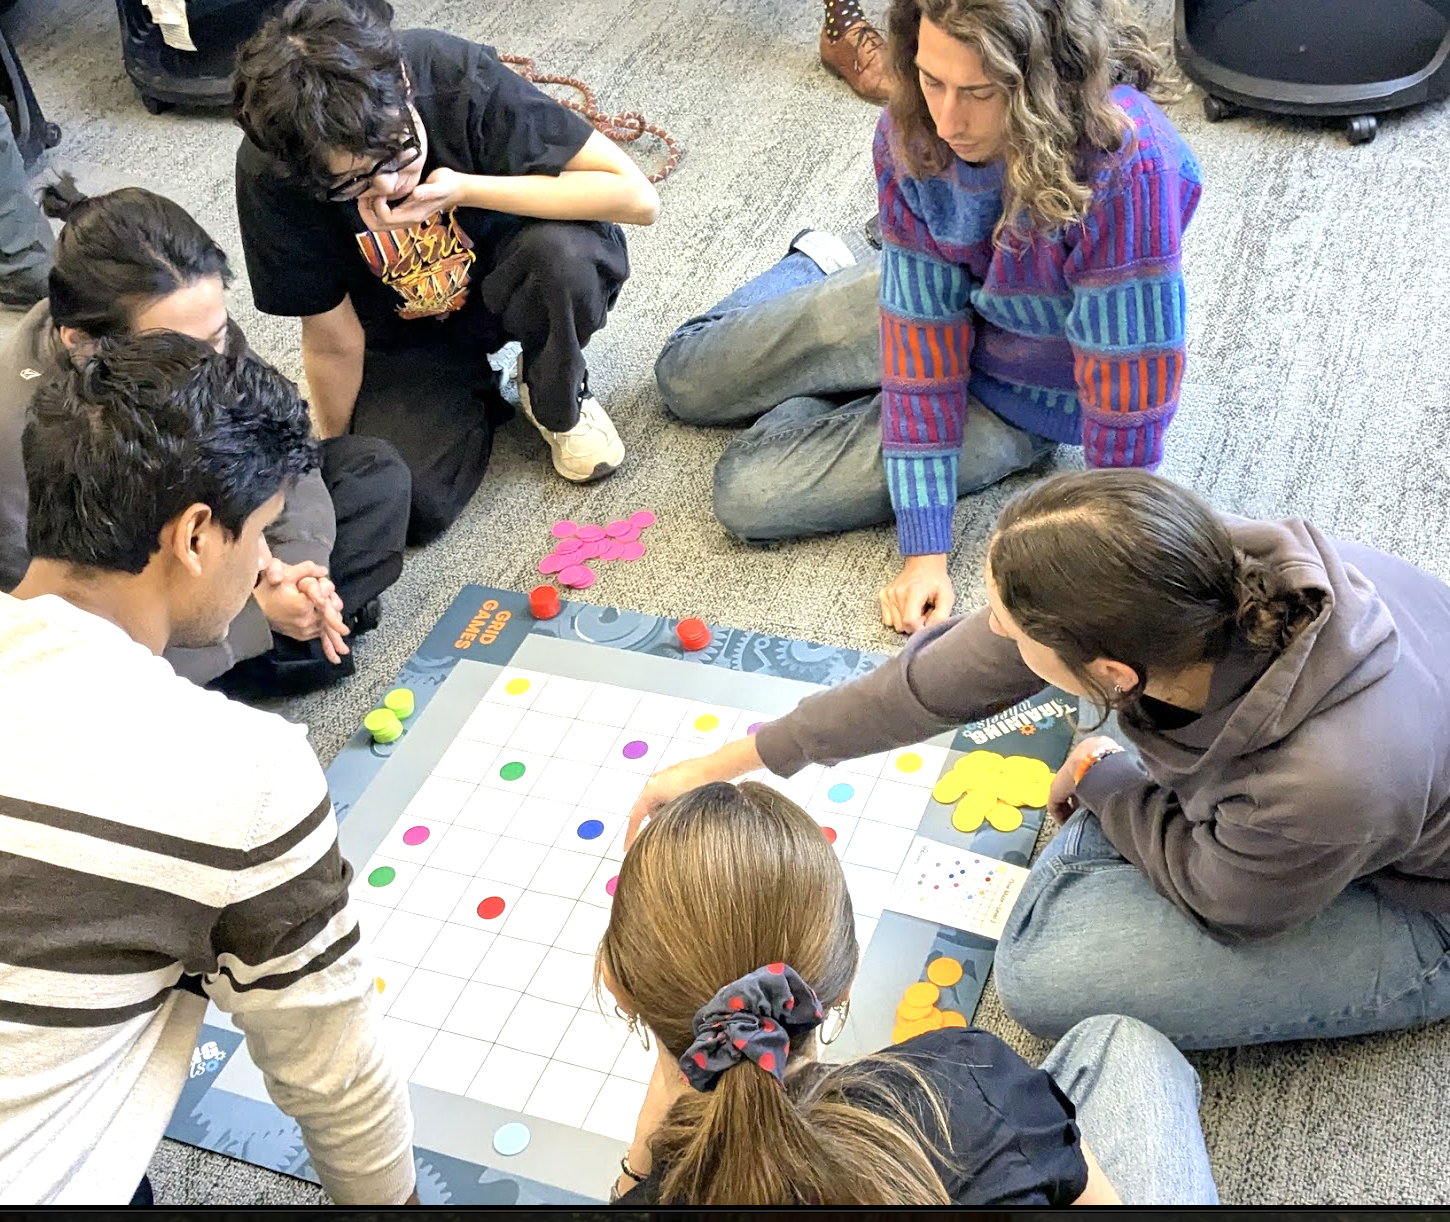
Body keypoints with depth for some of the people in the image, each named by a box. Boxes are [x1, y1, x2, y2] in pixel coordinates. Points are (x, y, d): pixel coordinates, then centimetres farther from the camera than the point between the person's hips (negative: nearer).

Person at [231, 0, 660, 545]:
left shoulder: (455, 74, -31)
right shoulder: (270, 177, -28)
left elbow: (637, 196, -31)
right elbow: (333, 343, -13)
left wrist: (464, 190, -37)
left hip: (500, 282, 0)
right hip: (403, 343, 1)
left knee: (564, 252, -34)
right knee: (409, 509, -21)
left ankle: (559, 404, -1)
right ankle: (472, 397, 13)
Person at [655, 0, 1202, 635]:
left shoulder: (1124, 170, -40)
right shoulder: (912, 134, -25)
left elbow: (1128, 393, -34)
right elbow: (923, 329, -24)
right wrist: (925, 549, -25)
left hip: (1024, 398, -3)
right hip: (930, 300, 4)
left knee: (750, 493, -13)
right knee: (685, 378, 14)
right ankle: (814, 271, 39)